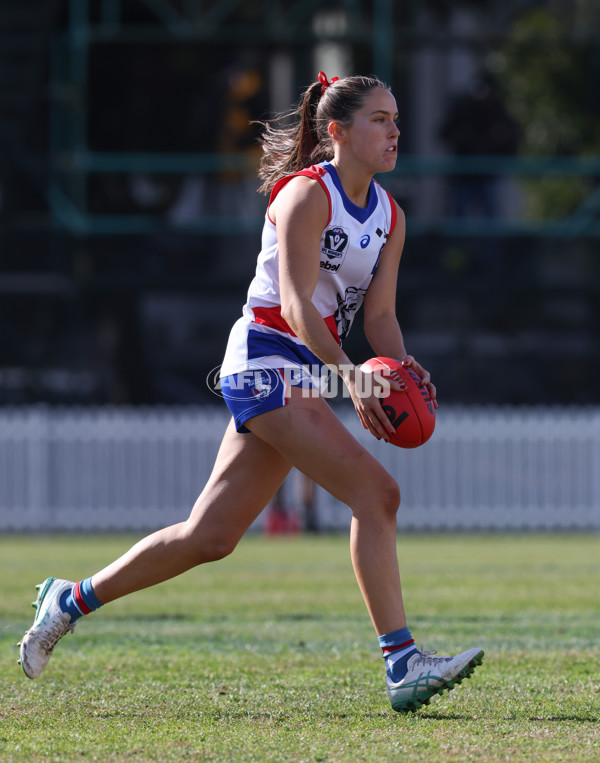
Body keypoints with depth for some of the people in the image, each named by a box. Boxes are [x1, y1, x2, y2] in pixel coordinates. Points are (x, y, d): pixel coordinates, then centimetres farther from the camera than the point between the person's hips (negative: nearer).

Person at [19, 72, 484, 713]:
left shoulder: (389, 216, 12)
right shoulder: (307, 195, -12)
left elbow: (379, 315, 11)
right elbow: (295, 303, -21)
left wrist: (404, 370, -10)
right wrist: (350, 377, -33)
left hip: (306, 376, 9)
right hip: (266, 362, -9)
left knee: (209, 536, 9)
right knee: (375, 493, -19)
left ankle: (72, 600, 23)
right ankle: (403, 666, -20)